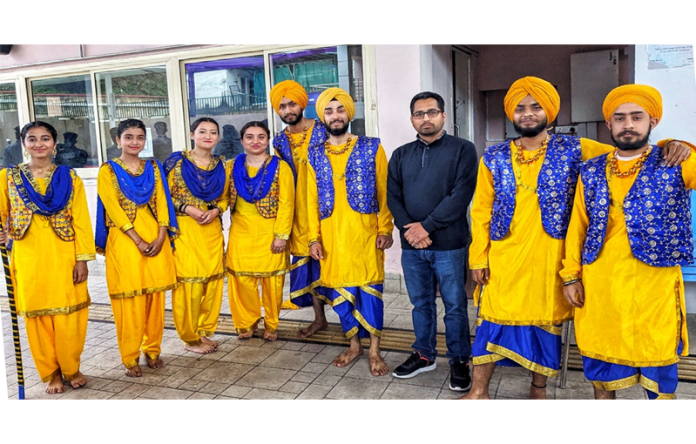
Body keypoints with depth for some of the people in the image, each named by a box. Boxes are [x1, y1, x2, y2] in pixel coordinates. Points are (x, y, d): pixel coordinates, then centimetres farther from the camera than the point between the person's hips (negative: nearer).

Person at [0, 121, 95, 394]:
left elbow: (81, 221, 1)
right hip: (28, 258, 1)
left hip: (63, 257, 0)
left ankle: (71, 368, 22)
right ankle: (50, 373, 23)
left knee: (69, 315, 2)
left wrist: (83, 259, -5)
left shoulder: (70, 178, 4)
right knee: (37, 315, 6)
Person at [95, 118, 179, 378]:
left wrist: (160, 237, -8)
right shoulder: (108, 170, 2)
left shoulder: (153, 168, 12)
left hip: (156, 239, 3)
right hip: (125, 240, -3)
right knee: (129, 299, -2)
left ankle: (153, 350, 19)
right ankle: (130, 358, 9)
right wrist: (138, 241, -14)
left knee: (155, 295, 5)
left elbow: (162, 203, 6)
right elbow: (114, 209, -6)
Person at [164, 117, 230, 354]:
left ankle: (205, 331, 22)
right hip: (184, 229, -4)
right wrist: (187, 208, -15)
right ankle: (190, 338, 11)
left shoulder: (221, 165, 10)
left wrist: (216, 210, -5)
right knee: (189, 281, -4)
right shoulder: (177, 161, -1)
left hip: (213, 229, 4)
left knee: (213, 280, 4)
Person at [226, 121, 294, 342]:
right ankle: (247, 322, 24)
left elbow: (286, 204, -7)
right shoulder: (233, 166, 8)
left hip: (270, 234, -2)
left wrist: (282, 235, -12)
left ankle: (271, 325, 22)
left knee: (272, 280, 4)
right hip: (241, 234, 3)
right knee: (241, 279, 4)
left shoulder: (280, 167, -3)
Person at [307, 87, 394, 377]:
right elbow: (312, 200, 8)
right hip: (331, 235, 3)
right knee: (340, 291, 9)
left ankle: (374, 350, 15)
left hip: (365, 233, -3)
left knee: (369, 289, 0)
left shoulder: (371, 148, 1)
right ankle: (354, 345, 27)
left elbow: (384, 193, 0)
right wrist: (314, 238, 2)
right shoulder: (315, 155, 9)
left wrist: (385, 229, -7)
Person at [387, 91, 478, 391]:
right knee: (421, 303, 15)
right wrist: (408, 229, -11)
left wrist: (426, 226, -15)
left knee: (455, 306, 6)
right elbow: (393, 196, 5)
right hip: (411, 245, 4)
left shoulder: (463, 150, -2)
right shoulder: (401, 155, 11)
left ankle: (459, 361, 22)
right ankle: (424, 354, 31)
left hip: (450, 245, -3)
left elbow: (461, 195, -12)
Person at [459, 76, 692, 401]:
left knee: (547, 322, 10)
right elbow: (481, 209, 4)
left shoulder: (574, 150, 1)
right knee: (493, 319, 5)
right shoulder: (494, 157, 5)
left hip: (549, 259, 0)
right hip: (503, 258, 1)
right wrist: (478, 256, -1)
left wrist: (668, 146, -17)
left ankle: (539, 389, 31)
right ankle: (479, 391, 20)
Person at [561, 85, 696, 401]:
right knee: (599, 359, 15)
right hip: (598, 287, 3)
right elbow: (577, 226, 8)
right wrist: (571, 275, 3)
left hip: (653, 286, -2)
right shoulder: (591, 172, 8)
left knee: (658, 362, 9)